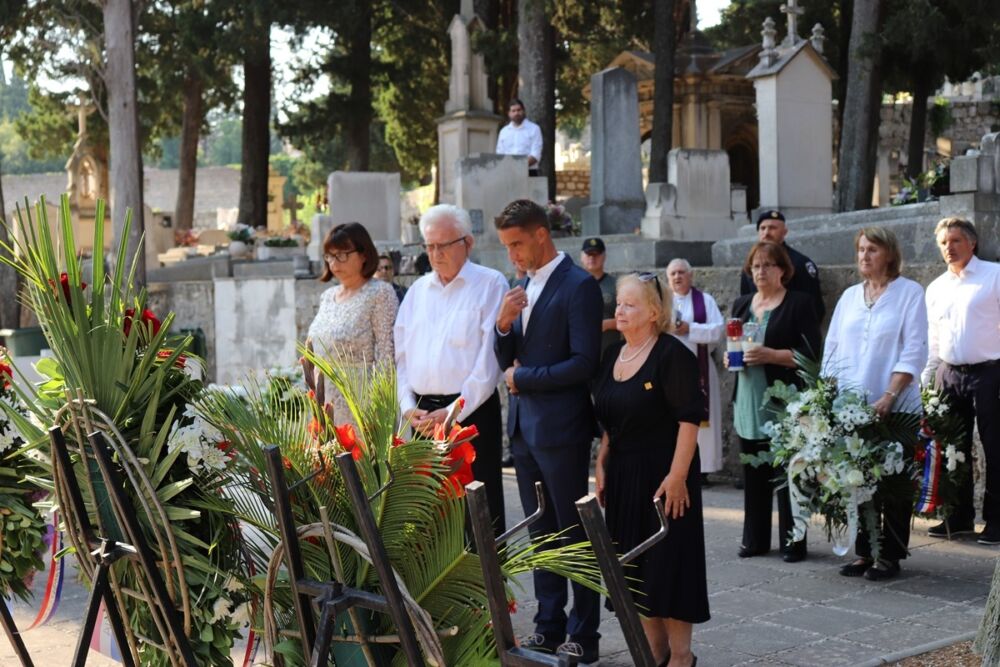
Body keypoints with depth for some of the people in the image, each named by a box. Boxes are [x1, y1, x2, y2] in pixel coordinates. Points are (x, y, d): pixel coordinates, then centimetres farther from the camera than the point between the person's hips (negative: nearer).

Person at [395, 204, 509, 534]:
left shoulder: (490, 284, -4)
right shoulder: (419, 290, 15)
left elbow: (490, 359, -11)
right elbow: (400, 354, 14)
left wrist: (453, 411, -14)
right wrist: (408, 406, 0)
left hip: (473, 412, -5)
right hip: (423, 413, 5)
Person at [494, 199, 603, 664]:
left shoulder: (579, 286, -11)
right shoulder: (525, 285, 13)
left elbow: (585, 363, -18)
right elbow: (507, 360, 15)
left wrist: (524, 377, -12)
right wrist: (504, 326, -5)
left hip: (560, 429, -8)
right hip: (524, 428, 8)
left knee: (574, 533, 1)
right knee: (542, 533, 13)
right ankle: (549, 628, 22)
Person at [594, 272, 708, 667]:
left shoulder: (672, 355, -12)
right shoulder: (613, 356, 10)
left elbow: (689, 419, -16)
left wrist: (677, 476, -20)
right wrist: (601, 467, 9)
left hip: (662, 475, -7)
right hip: (623, 475, 7)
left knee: (667, 562, 0)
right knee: (635, 565, 11)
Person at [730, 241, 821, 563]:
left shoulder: (799, 304, -2)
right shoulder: (742, 304, 15)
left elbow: (811, 352, -9)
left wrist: (770, 355, -19)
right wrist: (730, 357, 2)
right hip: (748, 402, 5)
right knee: (753, 473, 9)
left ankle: (792, 540, 7)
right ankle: (755, 538, 17)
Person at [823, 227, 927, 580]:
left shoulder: (910, 293, -3)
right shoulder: (849, 296, 12)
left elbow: (914, 351, -9)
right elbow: (832, 348, 12)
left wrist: (889, 397, -17)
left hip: (895, 408, -5)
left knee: (893, 484, 2)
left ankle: (890, 555, 10)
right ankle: (864, 551, 17)